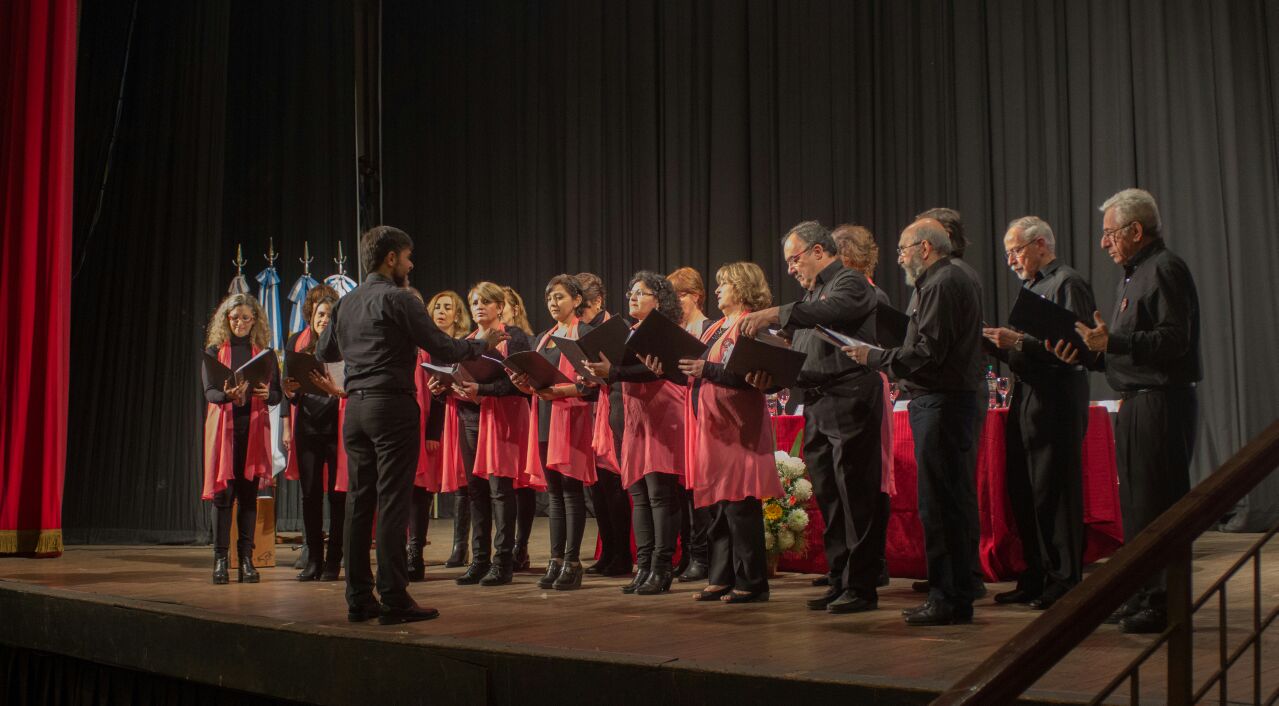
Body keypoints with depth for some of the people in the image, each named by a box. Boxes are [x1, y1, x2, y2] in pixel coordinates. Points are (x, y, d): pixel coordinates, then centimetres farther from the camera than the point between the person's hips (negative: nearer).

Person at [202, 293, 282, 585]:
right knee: (223, 491, -5)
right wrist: (228, 395, -26)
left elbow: (278, 394, 5)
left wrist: (266, 394, -18)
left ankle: (246, 559, 4)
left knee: (249, 493, 1)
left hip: (254, 427, 1)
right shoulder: (215, 350, 7)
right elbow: (209, 392, -4)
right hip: (223, 426, -1)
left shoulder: (263, 352, 10)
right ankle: (220, 559, -1)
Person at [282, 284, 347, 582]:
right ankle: (313, 559, 14)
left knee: (337, 493, 0)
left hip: (338, 426, -3)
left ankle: (333, 560, 8)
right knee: (310, 493, 5)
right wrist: (290, 390, -10)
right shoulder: (296, 342, 8)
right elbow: (288, 388, 12)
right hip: (307, 426, 3)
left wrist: (334, 389, -26)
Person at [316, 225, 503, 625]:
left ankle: (359, 598, 14)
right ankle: (394, 599, -3)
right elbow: (442, 348, -11)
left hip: (356, 407, 7)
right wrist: (485, 345, 5)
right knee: (393, 502, -5)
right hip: (392, 405, -7)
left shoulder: (346, 303, 13)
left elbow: (324, 353, 23)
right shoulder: (397, 299, -8)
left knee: (359, 502, 9)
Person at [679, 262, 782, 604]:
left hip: (738, 428, -9)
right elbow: (700, 369, 19)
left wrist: (707, 370, -24)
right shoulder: (716, 328, 19)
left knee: (740, 506, -6)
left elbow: (749, 377, -20)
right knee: (716, 506, 10)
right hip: (712, 426, 9)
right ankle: (722, 578, 18)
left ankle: (751, 582, 1)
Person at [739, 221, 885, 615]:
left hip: (849, 401, -9)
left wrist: (775, 314, -33)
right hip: (817, 406, 9)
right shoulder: (814, 292, 22)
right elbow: (800, 356, 19)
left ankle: (861, 587, -1)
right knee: (828, 498, 11)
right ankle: (840, 582, 18)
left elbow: (829, 311, -27)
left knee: (856, 498, -6)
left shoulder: (851, 282, -4)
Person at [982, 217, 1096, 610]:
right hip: (1026, 402, 9)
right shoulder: (1032, 288, 20)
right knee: (1022, 492, 11)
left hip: (1056, 404, -9)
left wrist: (1018, 342, -22)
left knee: (1055, 493, -5)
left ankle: (1065, 581, 4)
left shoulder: (1068, 284, -8)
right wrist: (998, 342, 4)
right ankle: (1035, 578, 19)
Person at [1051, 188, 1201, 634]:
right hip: (1137, 404, 10)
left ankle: (1167, 603, 0)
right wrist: (1087, 353, 8)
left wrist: (1111, 341, -25)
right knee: (1135, 502, 13)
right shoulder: (1133, 275, 21)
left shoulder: (1166, 269, -10)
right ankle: (1144, 596, 21)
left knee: (1160, 502, -7)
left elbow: (1174, 339, -21)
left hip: (1163, 402, -10)